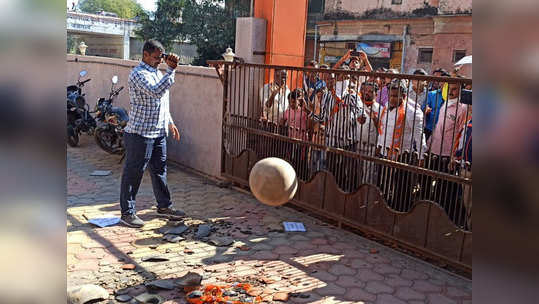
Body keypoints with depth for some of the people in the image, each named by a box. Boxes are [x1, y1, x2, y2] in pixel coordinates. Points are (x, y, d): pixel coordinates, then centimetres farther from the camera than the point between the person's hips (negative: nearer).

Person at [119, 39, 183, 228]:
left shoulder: (157, 72, 17)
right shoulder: (138, 74, -13)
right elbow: (156, 91, -30)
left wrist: (170, 122, 22)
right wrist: (171, 69, -30)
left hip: (158, 132, 9)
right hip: (140, 133, -9)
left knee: (159, 169, 16)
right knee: (133, 173, 0)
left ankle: (164, 205, 28)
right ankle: (127, 212, 9)